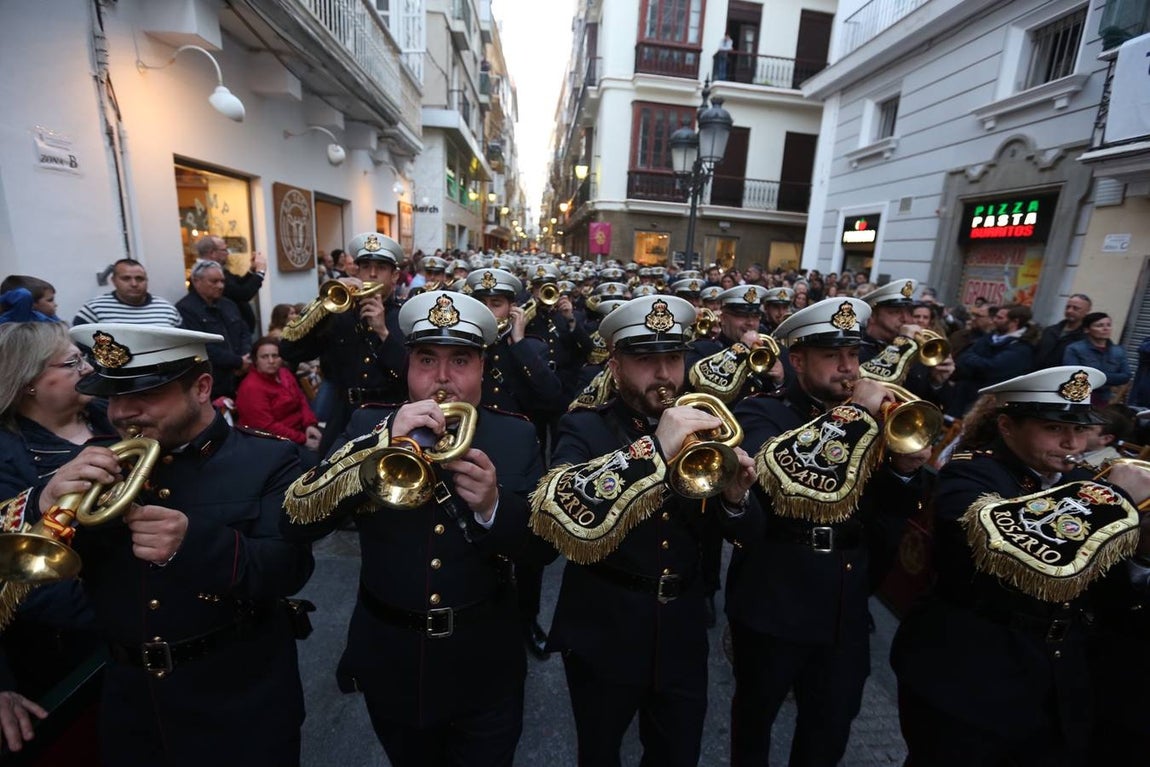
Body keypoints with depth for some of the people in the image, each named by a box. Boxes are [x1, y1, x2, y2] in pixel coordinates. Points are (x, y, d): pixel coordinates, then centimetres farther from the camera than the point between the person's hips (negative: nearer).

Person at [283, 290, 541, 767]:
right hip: (390, 660, 1)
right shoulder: (369, 424, -8)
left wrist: (493, 505, -29)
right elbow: (300, 519, -19)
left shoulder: (515, 436, -9)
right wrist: (385, 440, -31)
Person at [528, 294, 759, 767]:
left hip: (682, 638, 3)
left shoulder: (701, 428, -1)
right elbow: (550, 513, -32)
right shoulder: (586, 429, -13)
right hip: (603, 639, -2)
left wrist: (734, 498, -18)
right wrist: (654, 450, -37)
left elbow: (738, 535, 4)